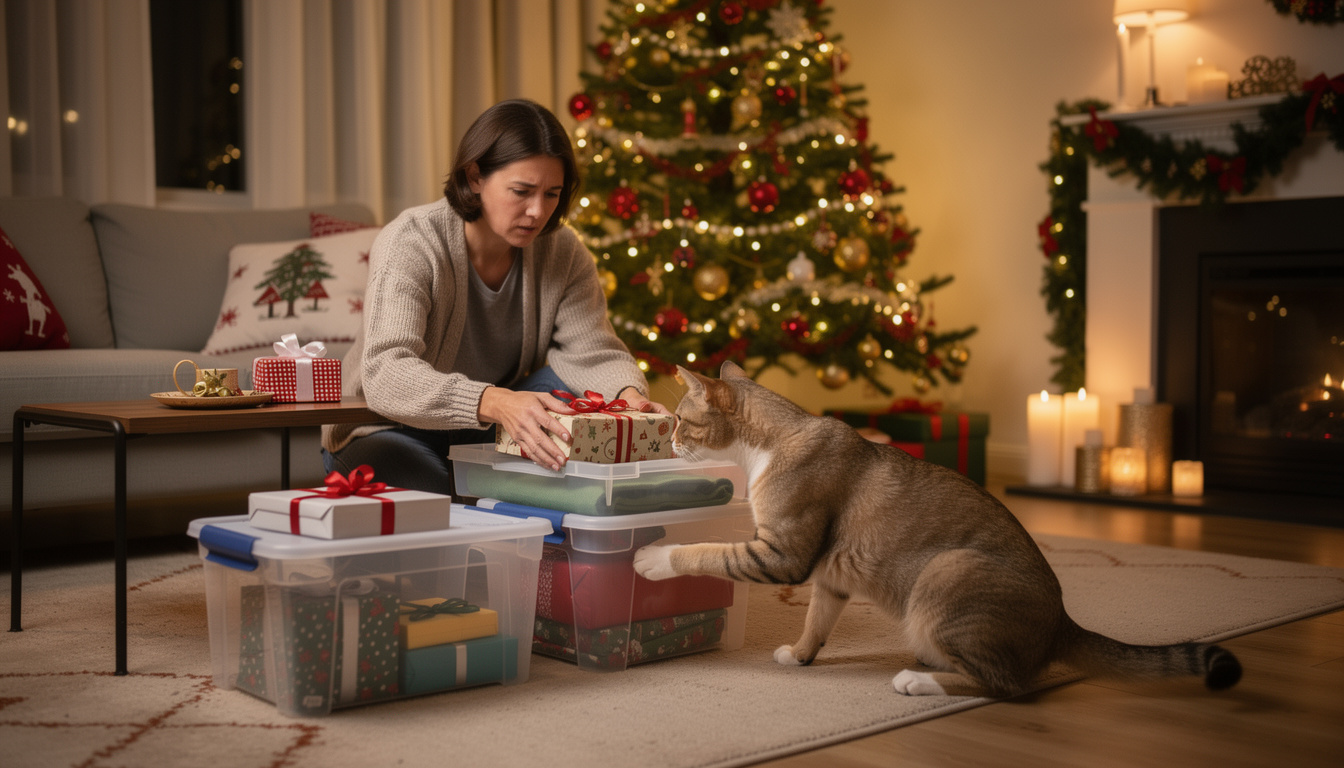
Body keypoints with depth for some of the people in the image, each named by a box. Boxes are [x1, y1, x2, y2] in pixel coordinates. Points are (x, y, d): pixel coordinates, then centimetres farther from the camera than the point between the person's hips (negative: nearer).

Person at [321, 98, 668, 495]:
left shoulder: (563, 252, -8)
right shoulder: (411, 242, -25)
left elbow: (595, 354, -13)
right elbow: (385, 375, -39)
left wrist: (631, 397, -39)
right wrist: (495, 402, -56)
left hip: (487, 433, 4)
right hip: (392, 432, -4)